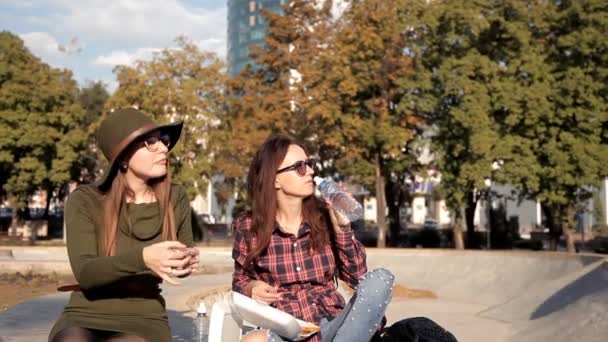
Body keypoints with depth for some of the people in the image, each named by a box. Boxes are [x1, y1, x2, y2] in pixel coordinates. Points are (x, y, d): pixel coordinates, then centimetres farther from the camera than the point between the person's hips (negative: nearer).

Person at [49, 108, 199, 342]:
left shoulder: (175, 199, 0)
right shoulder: (85, 201, -7)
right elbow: (85, 272, -19)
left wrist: (187, 262, -9)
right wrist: (141, 258, -36)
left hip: (144, 321, 1)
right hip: (84, 318, -1)